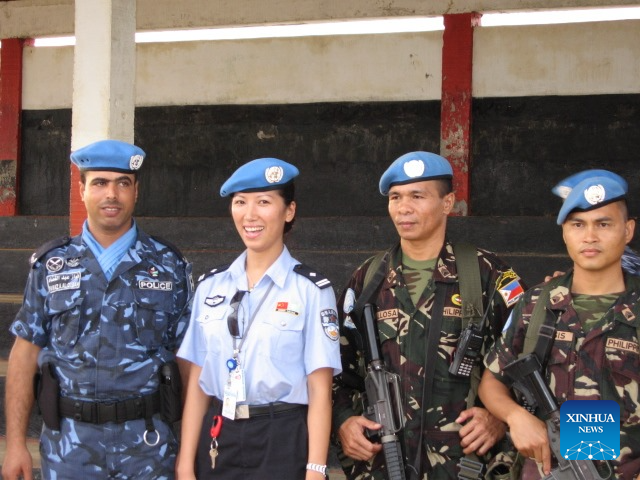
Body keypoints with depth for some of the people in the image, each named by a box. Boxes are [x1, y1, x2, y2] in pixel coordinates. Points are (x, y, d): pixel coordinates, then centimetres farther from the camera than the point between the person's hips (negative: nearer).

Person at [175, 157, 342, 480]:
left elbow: (320, 392, -8)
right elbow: (197, 383, 5)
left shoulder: (311, 290, -7)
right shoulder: (210, 286, 4)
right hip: (217, 441, 4)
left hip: (283, 444, -3)